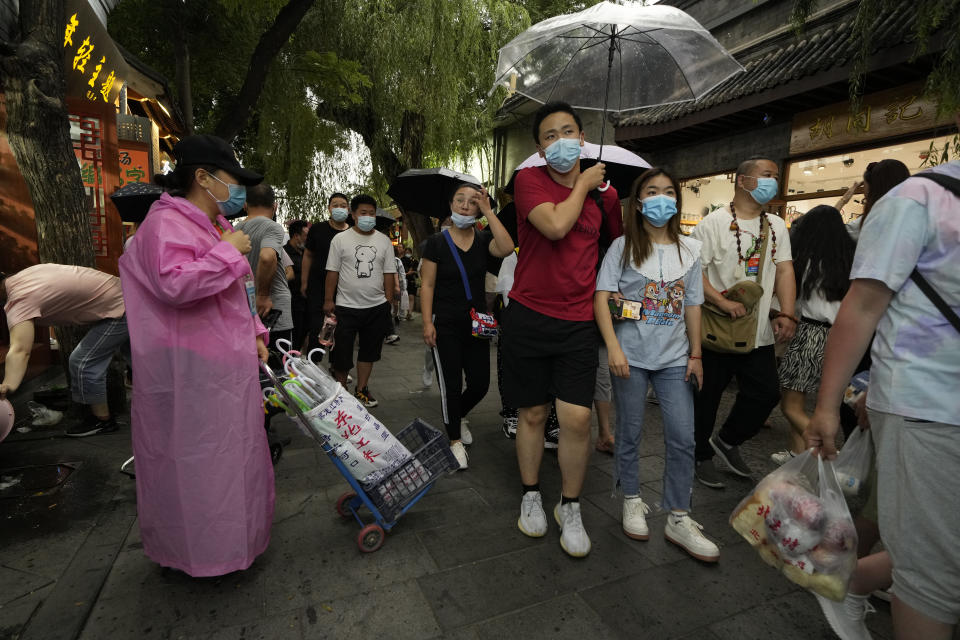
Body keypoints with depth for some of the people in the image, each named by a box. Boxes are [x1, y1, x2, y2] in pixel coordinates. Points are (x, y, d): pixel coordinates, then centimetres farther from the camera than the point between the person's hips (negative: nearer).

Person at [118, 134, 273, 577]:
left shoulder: (217, 225, 16)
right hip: (192, 370, -10)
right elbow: (174, 284, -30)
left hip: (229, 361, 10)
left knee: (236, 448, 19)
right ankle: (198, 546, 22)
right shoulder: (167, 223, -14)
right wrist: (228, 252, -21)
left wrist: (255, 335, 16)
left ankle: (235, 530, 37)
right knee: (196, 456, 3)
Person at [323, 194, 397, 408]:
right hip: (346, 306, -2)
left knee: (369, 350, 12)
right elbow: (332, 272, 0)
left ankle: (361, 389, 27)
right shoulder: (340, 239, 1)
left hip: (377, 306, 3)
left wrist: (388, 302, 4)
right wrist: (328, 300, -4)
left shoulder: (384, 241, 8)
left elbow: (389, 273, 8)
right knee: (342, 352, 3)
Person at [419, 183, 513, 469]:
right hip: (446, 324, -3)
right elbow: (427, 284, -4)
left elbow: (506, 248, -18)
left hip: (477, 323, 3)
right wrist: (427, 322, -12)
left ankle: (458, 416, 40)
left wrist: (488, 211, -14)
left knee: (480, 383, 7)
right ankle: (455, 440, 22)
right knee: (451, 385, 2)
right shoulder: (437, 242, -2)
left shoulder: (483, 239, 4)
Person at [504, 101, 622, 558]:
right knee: (532, 413, 10)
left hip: (579, 322, 2)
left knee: (576, 418, -3)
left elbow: (622, 241, 23)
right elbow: (554, 225, -21)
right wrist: (583, 184, -7)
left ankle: (570, 508, 21)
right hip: (528, 316, -1)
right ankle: (531, 496, 32)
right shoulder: (530, 179, -3)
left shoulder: (604, 192, 8)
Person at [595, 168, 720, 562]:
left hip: (674, 358, 3)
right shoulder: (623, 246, -2)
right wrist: (613, 348, -18)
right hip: (631, 356, -3)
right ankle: (632, 502, 29)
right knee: (630, 433, 8)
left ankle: (679, 520, 19)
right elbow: (602, 299, -9)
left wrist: (696, 355, 8)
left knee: (683, 438, 3)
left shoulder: (689, 249, 9)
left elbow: (692, 306, 11)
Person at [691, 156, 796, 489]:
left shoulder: (776, 226, 14)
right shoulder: (714, 223, -5)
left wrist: (786, 315, -7)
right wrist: (724, 302, -24)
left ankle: (727, 441, 31)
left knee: (767, 394, 7)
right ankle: (702, 457, 25)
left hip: (759, 333, 6)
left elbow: (784, 270, 7)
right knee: (707, 397, 5)